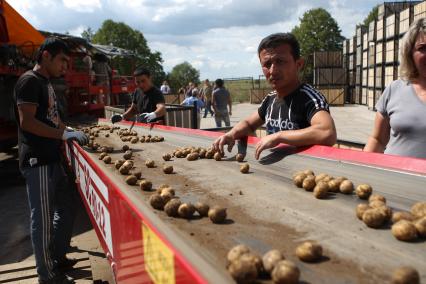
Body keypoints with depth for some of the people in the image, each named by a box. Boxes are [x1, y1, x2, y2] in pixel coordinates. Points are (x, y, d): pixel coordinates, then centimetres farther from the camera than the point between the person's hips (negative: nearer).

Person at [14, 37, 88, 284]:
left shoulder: (46, 83, 17)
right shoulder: (29, 81, -11)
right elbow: (27, 122, -21)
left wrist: (70, 131, 12)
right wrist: (64, 134, -22)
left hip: (52, 159, 10)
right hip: (37, 161, -10)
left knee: (65, 208, 17)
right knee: (43, 218, 0)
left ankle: (58, 258, 34)